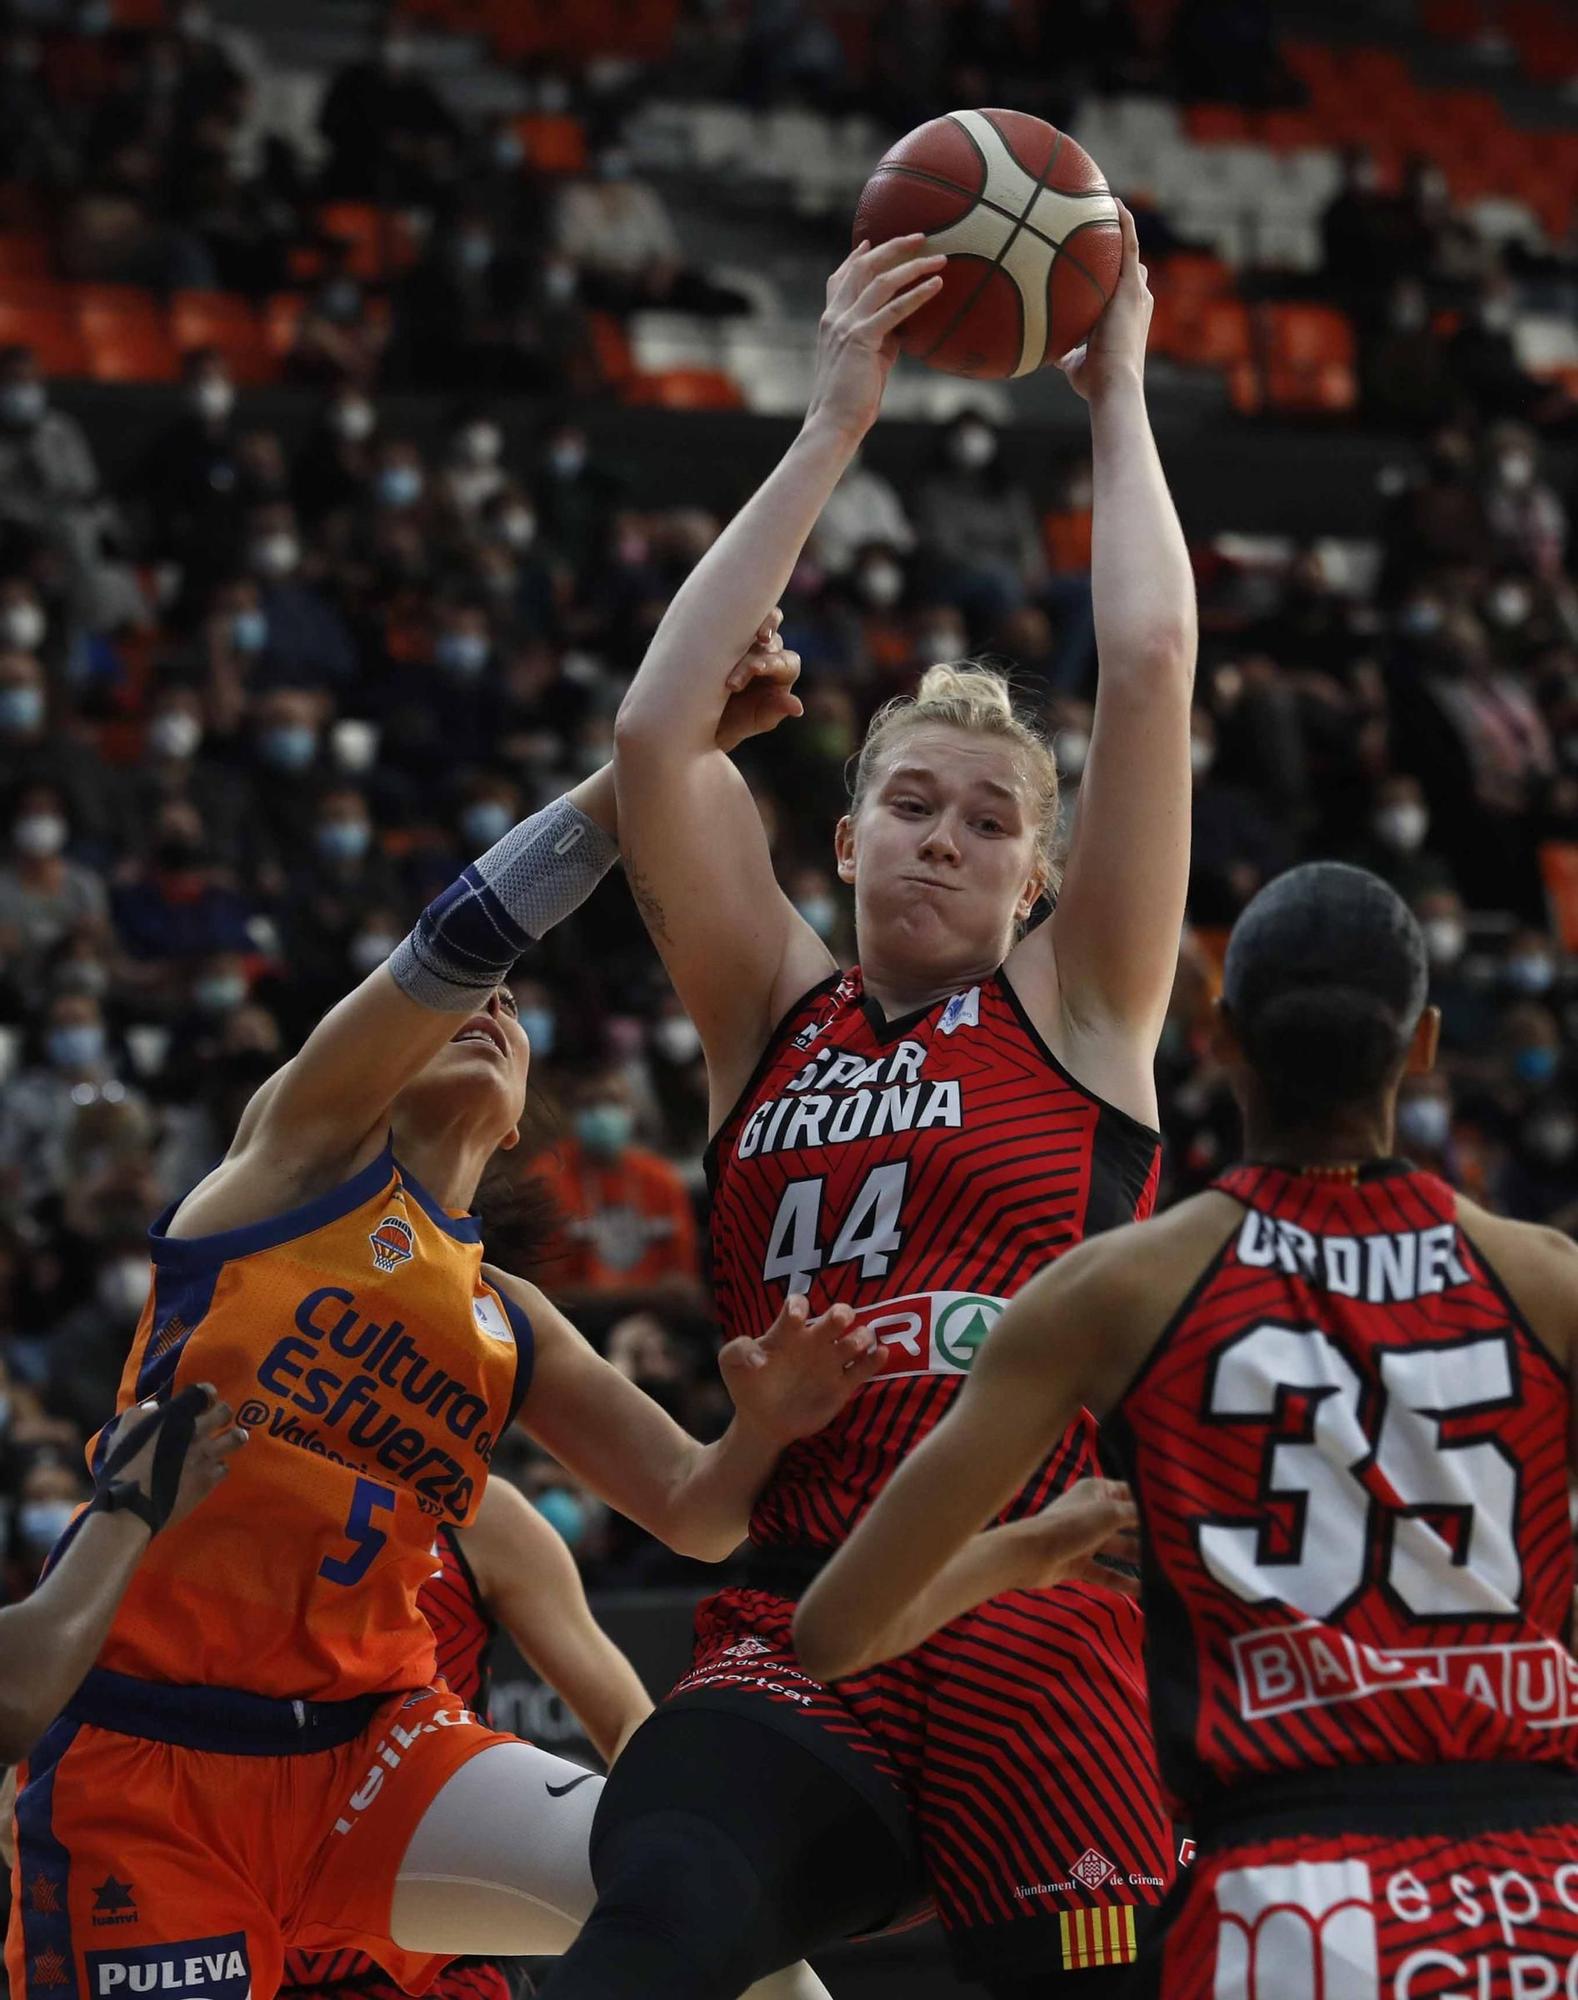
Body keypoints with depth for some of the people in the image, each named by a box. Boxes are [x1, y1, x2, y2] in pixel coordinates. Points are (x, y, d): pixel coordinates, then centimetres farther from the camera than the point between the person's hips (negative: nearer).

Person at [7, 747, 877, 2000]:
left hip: (365, 1741, 5)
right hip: (142, 1753, -4)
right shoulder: (307, 1145, 6)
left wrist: (765, 1425, -11)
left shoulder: (514, 1326, 19)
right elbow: (460, 939, -8)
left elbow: (694, 1513, 13)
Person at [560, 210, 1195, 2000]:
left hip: (1043, 1631, 0)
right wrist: (833, 428, 9)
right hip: (801, 1639, 0)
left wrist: (1116, 394, 15)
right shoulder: (772, 1020, 17)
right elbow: (655, 734, 6)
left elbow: (1150, 665, 4)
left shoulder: (1076, 1010, 13)